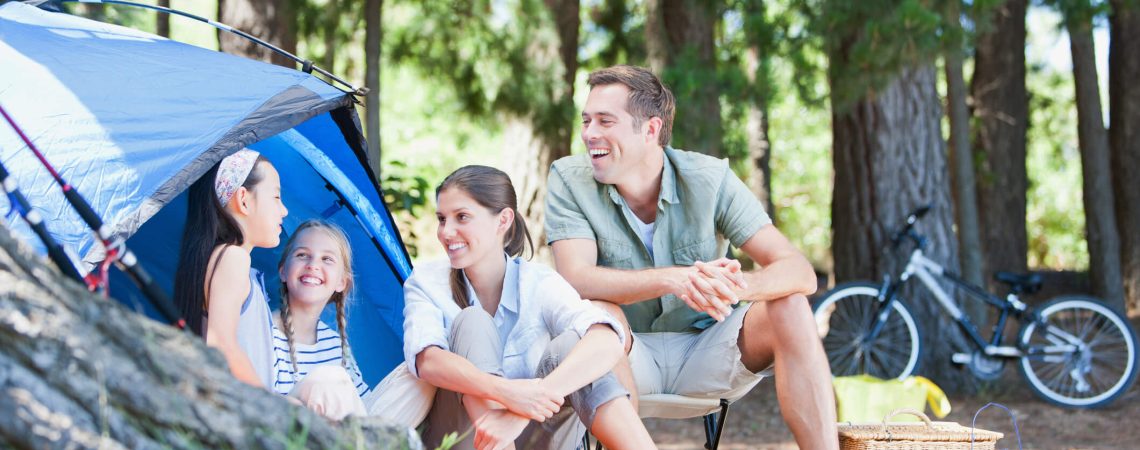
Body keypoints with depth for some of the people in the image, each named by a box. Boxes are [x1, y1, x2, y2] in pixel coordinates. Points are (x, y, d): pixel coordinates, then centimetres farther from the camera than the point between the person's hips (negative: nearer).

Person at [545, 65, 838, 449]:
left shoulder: (709, 179, -10)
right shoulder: (569, 179, -10)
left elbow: (800, 273, -17)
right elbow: (576, 279, -24)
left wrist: (738, 285, -41)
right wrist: (676, 279, -40)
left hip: (706, 351, 1)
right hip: (628, 355, -1)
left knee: (790, 308, -23)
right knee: (599, 313, -32)